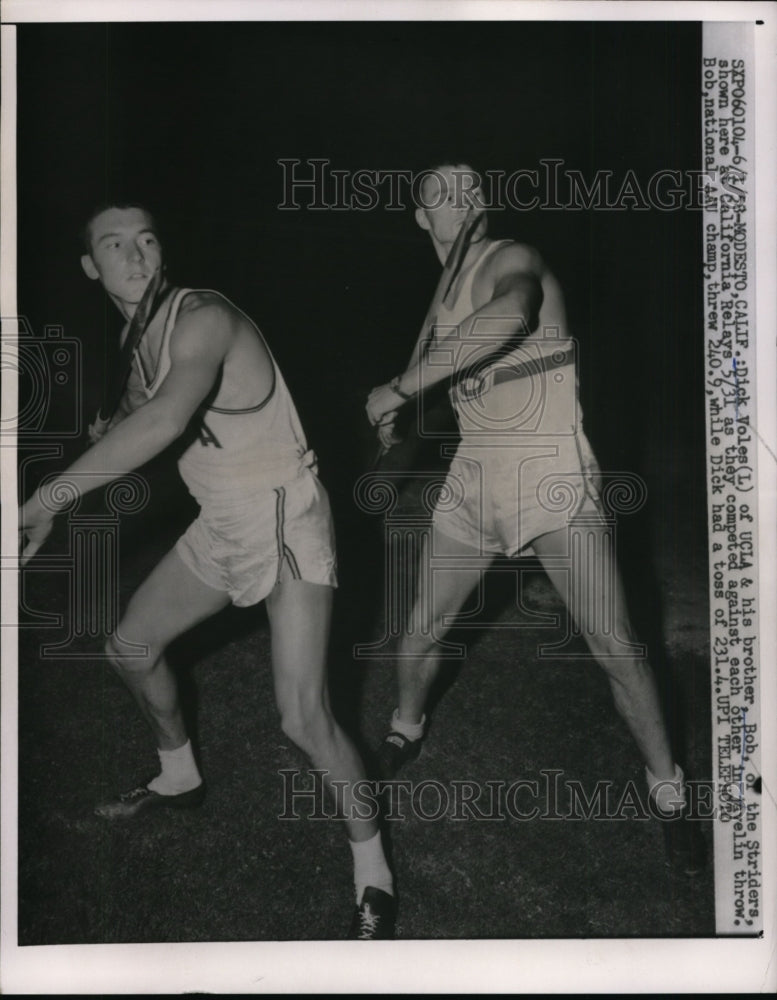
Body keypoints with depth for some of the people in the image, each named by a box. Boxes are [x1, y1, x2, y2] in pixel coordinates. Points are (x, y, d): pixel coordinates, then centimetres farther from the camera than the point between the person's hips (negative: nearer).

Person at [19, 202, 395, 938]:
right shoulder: (140, 338, 6)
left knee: (303, 717, -19)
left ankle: (374, 881, 1)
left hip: (286, 523, -9)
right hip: (221, 526, 9)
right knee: (129, 649, 20)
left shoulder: (201, 319, -23)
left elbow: (164, 422, -39)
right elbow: (135, 414, 23)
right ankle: (179, 780, 45)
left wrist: (44, 501, -38)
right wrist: (112, 434, -1)